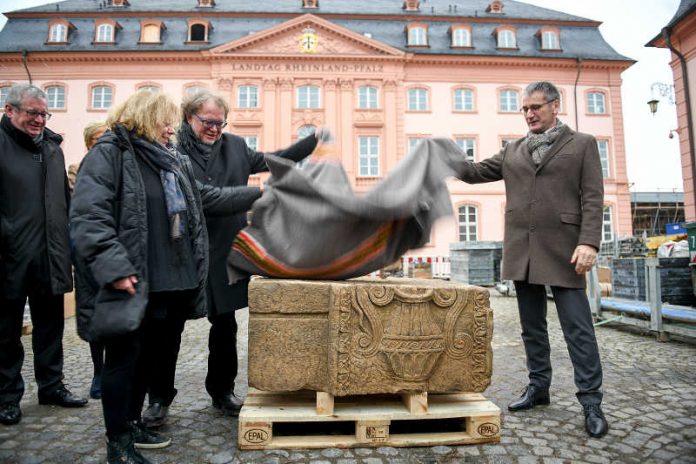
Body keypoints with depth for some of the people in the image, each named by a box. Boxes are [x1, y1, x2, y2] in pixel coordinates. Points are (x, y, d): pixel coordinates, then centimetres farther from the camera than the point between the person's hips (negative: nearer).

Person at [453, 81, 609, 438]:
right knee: (532, 326, 13)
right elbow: (476, 172, 12)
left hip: (562, 251, -4)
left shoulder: (582, 144, 6)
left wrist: (589, 242, -13)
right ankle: (538, 387, 26)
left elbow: (592, 197, -2)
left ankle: (591, 401, 9)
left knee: (578, 328, -2)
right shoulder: (513, 151, 16)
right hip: (522, 252, 4)